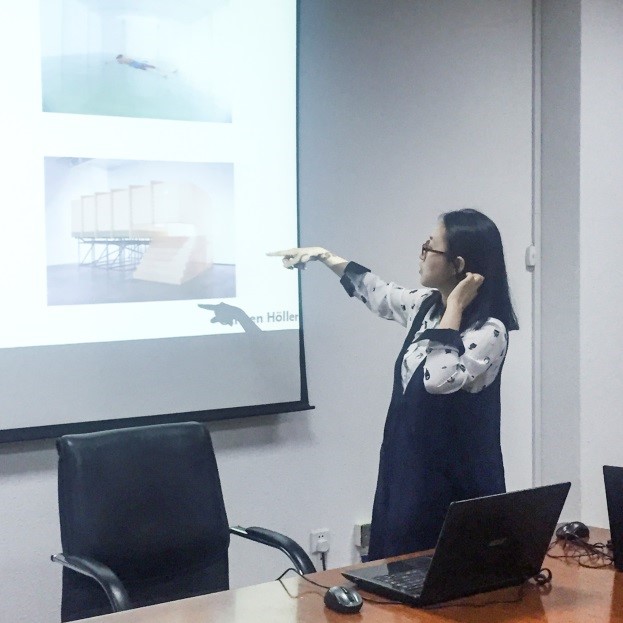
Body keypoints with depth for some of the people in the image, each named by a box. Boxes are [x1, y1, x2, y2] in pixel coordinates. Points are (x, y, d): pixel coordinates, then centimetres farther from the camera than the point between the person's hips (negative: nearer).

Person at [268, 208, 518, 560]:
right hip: (408, 472, 8)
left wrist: (454, 307, -24)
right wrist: (323, 256, 29)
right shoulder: (426, 306, 5)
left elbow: (440, 379, -32)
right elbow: (375, 292, 23)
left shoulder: (490, 330, -18)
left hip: (456, 484, -8)